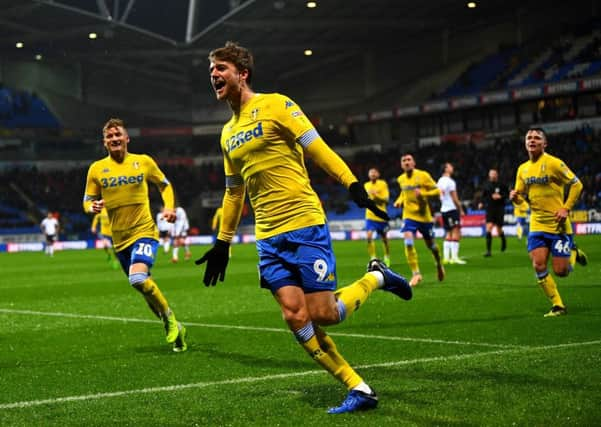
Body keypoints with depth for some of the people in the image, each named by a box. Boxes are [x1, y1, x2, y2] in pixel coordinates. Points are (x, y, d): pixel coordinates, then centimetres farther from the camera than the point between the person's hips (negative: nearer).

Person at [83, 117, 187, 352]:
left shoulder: (143, 161, 0)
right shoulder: (97, 169, 2)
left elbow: (164, 185, 15)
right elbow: (87, 201, 7)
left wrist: (169, 207, -3)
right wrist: (93, 207, -17)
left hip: (144, 231, -3)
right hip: (120, 238, 4)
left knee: (138, 278, -28)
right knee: (147, 288, 10)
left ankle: (169, 318, -7)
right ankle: (175, 329, 27)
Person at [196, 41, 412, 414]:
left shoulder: (275, 105, -4)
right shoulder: (228, 134, 16)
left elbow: (319, 150, -9)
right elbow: (234, 191, 25)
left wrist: (354, 186, -19)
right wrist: (222, 243, 25)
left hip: (305, 226, -6)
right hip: (268, 238, 6)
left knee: (322, 315, -11)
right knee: (296, 317, -8)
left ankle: (376, 278, 17)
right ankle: (359, 389, 1)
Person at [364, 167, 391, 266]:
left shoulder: (383, 184, -3)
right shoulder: (366, 185, 8)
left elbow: (386, 199, -9)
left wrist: (376, 195, -23)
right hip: (370, 216, 2)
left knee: (384, 238, 10)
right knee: (369, 236, -17)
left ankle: (387, 257, 31)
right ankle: (373, 258, -13)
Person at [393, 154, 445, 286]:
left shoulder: (423, 175, -9)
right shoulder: (401, 179, 4)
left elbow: (436, 191, -6)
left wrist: (422, 193, -22)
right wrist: (399, 201, 3)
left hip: (424, 216, -2)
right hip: (409, 215, 2)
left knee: (430, 244, 12)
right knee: (408, 242, -21)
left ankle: (439, 264, 43)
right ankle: (416, 274, -14)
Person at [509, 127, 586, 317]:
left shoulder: (554, 163, -10)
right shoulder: (523, 169, 8)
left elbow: (576, 184, -6)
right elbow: (521, 196, 15)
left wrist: (566, 208, -13)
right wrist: (515, 196, -8)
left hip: (558, 225, -5)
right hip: (537, 225, 5)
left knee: (560, 271, -5)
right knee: (539, 266, -9)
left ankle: (573, 253, 30)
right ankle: (558, 306, 5)